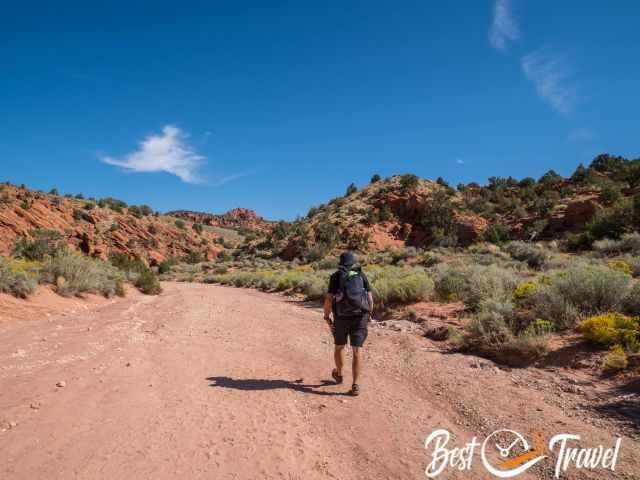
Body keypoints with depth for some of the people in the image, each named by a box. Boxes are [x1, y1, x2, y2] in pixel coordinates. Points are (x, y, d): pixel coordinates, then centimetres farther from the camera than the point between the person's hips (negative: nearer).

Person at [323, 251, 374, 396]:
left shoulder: (336, 276, -1)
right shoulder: (362, 275, 5)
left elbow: (329, 299, -9)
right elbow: (370, 298, 3)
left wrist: (327, 317, 2)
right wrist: (369, 313, 18)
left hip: (341, 318, 0)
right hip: (360, 318, 1)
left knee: (339, 346, 21)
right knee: (357, 351, 1)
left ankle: (339, 375, 40)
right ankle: (355, 386, -8)